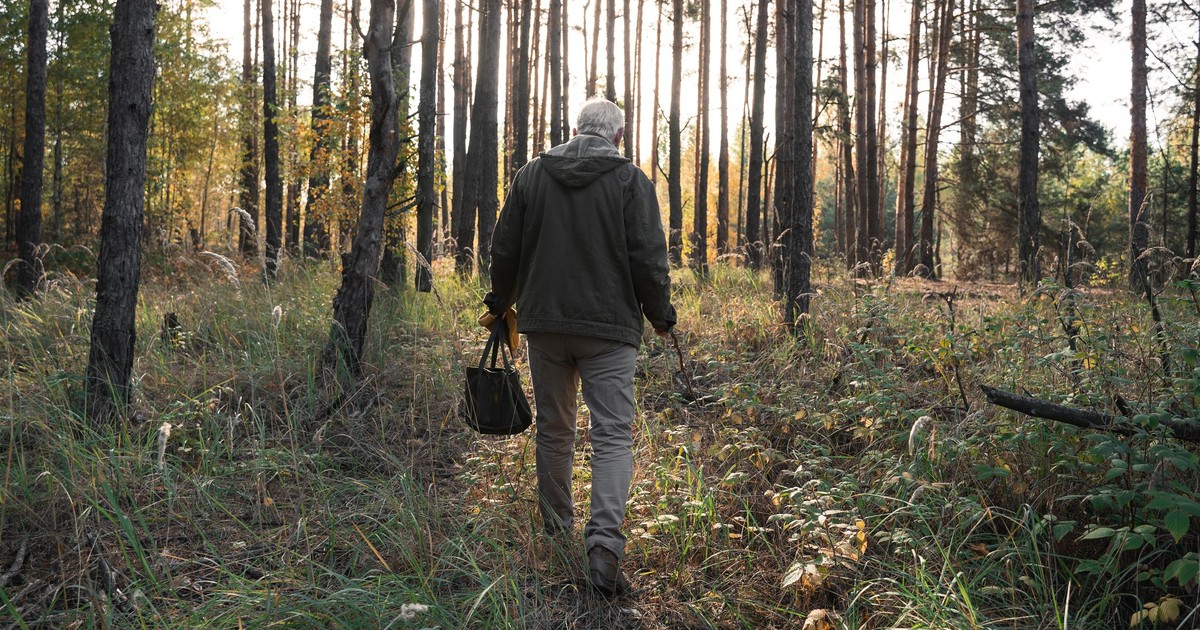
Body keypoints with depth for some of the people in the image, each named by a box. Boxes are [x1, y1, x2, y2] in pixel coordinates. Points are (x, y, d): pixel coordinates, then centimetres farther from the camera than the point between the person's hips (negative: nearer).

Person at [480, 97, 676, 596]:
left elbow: (505, 250, 9)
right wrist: (660, 315, 7)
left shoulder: (531, 175, 6)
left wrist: (501, 303, 24)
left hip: (544, 323, 3)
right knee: (613, 434, -3)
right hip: (610, 329, -3)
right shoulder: (631, 181, -3)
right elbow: (648, 258, -7)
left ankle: (556, 533, 28)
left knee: (553, 431, 16)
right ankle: (604, 544, -17)